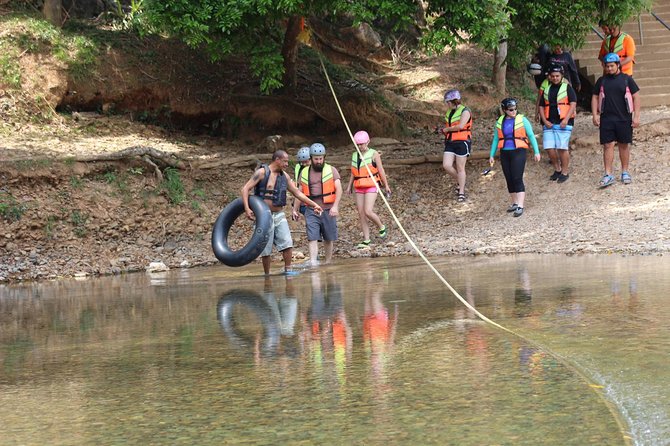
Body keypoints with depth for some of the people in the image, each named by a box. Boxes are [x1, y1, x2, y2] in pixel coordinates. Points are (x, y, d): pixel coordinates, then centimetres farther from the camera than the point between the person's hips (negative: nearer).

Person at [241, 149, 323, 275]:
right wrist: (247, 208, -24)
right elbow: (245, 189, -12)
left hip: (279, 215, 5)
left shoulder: (284, 176, 10)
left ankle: (288, 270, -3)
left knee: (287, 243, -9)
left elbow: (297, 193, 16)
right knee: (266, 249, 0)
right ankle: (267, 276, 10)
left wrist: (313, 204, 11)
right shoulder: (262, 173, -8)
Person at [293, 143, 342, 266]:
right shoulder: (304, 172, 10)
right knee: (312, 238, -12)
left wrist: (335, 206, -20)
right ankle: (313, 263, -21)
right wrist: (295, 209, 14)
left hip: (328, 210, -1)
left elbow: (339, 189, -7)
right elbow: (300, 192, 18)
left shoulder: (331, 170, 2)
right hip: (311, 211, 1)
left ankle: (328, 263, 18)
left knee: (328, 239, 7)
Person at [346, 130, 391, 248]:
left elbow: (381, 170, 1)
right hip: (359, 188, 5)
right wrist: (349, 186, 11)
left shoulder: (374, 154, -2)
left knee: (368, 212, -17)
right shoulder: (355, 155, 12)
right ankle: (366, 240, 4)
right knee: (361, 214, 1)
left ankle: (382, 227, 10)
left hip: (371, 186, -5)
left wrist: (386, 186, 3)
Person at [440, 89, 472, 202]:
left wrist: (447, 129, -11)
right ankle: (460, 183, 17)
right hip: (450, 143, 7)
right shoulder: (449, 112, 14)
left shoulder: (465, 111, -10)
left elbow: (460, 126, -23)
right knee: (446, 165, -6)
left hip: (462, 142, -7)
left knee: (460, 168, -2)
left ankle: (461, 193, 6)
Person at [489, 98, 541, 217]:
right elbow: (496, 139, 16)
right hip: (505, 153, 4)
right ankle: (514, 203, 21)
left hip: (518, 152, -4)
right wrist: (492, 155, 13)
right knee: (509, 180, 8)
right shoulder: (500, 122, 9)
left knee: (517, 179, -12)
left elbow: (531, 136, 1)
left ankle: (520, 206, -15)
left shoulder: (522, 120, -2)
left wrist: (536, 152, -3)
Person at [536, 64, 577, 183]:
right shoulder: (546, 89, 15)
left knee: (562, 148, -8)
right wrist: (545, 121, 3)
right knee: (549, 148, -1)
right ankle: (557, 169, 17)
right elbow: (541, 106, 17)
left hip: (563, 123, -5)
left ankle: (565, 172, 4)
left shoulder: (567, 87, 1)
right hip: (549, 123, 5)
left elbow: (573, 104, -5)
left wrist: (566, 120, -15)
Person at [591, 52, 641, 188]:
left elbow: (636, 97, 2)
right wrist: (595, 115, 1)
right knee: (608, 145, -4)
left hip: (624, 118, -1)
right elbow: (595, 98, 13)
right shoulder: (601, 81, 8)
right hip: (606, 119, 1)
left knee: (624, 145, 7)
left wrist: (636, 116, -4)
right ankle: (608, 175, -3)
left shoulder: (627, 79, 2)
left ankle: (625, 172, 19)